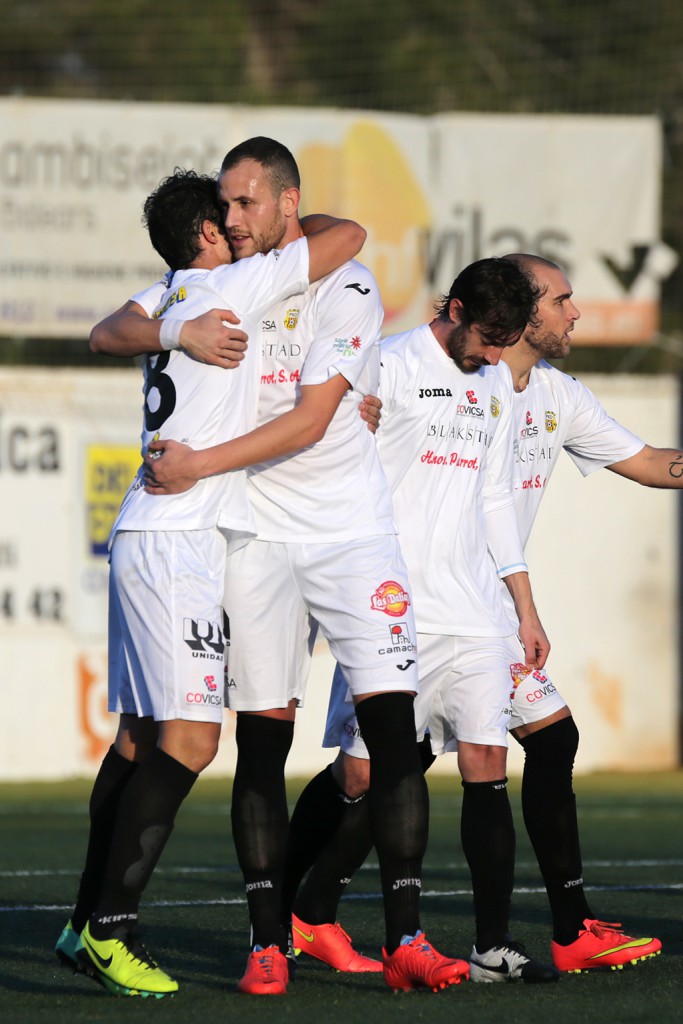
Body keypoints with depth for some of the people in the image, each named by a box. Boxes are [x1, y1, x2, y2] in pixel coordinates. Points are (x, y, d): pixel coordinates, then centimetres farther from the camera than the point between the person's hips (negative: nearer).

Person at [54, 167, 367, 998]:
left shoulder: (171, 306, 19)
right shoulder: (225, 289, -6)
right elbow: (348, 237, -2)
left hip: (147, 538, 9)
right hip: (176, 537, -9)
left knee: (141, 736, 10)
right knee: (190, 737, -12)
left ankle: (89, 925, 12)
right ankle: (111, 925, -15)